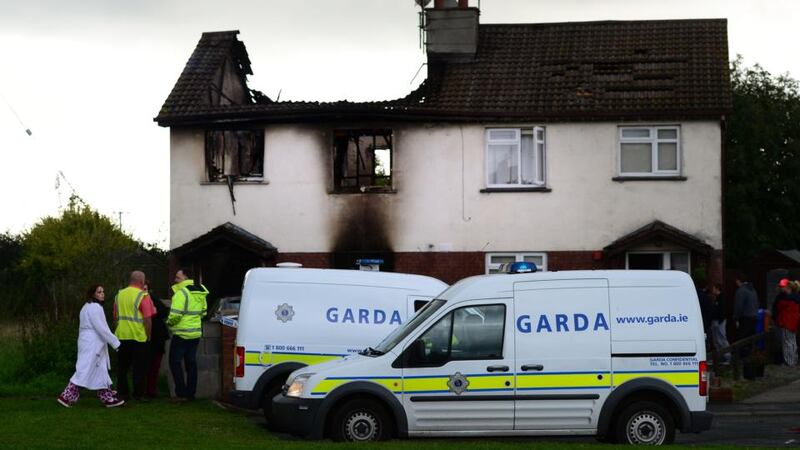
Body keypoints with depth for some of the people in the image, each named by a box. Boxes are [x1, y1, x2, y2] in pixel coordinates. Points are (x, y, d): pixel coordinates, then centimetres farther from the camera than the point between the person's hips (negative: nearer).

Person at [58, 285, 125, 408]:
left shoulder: (87, 307, 18)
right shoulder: (95, 307, -14)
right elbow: (102, 329, -19)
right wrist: (116, 343, -14)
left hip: (88, 344, 11)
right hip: (92, 345, -11)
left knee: (100, 372, 12)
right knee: (84, 372, -9)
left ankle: (108, 398, 15)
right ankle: (67, 397, -8)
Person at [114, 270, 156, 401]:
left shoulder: (119, 295, 8)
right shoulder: (143, 296, -11)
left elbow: (115, 316, 14)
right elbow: (147, 319, -14)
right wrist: (148, 335, -3)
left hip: (122, 336, 5)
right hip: (138, 336, -5)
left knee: (122, 366, 13)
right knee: (139, 367, 2)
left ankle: (122, 392, 17)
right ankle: (138, 394, 2)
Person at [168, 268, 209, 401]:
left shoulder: (181, 293, -17)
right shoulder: (200, 293, 12)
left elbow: (175, 314, -24)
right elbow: (203, 312, 21)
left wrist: (169, 322, -5)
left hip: (182, 334, -8)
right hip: (196, 333, 8)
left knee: (175, 362, 0)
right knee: (191, 363, 13)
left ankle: (181, 393, -4)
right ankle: (191, 393, 14)